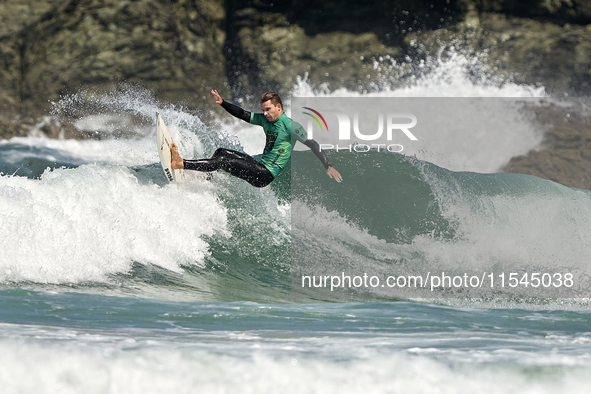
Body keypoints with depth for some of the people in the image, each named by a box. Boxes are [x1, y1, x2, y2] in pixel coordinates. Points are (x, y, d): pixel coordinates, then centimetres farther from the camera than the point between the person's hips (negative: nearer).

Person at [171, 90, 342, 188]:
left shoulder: (291, 126, -14)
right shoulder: (265, 120, 10)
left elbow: (312, 145, -18)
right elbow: (243, 114, 15)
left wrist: (328, 166, -27)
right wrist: (222, 103, 2)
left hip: (267, 175, -9)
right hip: (259, 163, 9)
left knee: (227, 162, -20)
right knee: (221, 152, 7)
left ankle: (180, 164, -24)